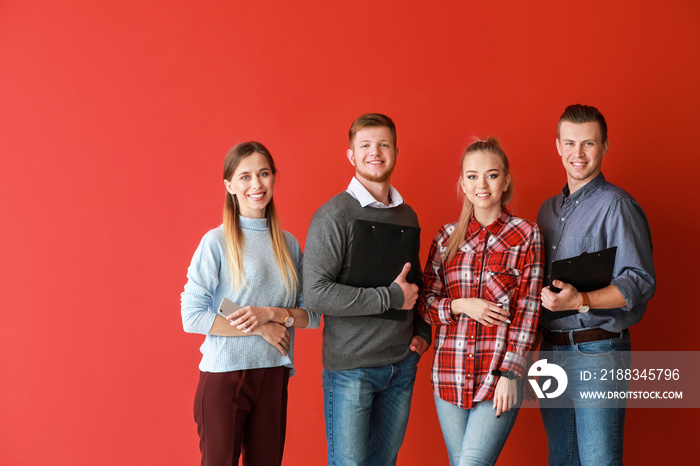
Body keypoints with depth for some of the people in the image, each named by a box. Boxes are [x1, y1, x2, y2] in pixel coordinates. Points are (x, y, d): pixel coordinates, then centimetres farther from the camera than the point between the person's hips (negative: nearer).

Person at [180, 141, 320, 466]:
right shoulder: (216, 242, -5)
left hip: (273, 375, 4)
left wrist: (271, 313, -11)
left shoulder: (288, 244, 9)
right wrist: (260, 328, -12)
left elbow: (311, 315, 8)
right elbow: (192, 316, -11)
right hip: (224, 375, -4)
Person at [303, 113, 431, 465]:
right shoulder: (334, 215, -10)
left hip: (402, 364, 6)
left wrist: (422, 332, 7)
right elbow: (316, 294, -20)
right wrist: (391, 297, -18)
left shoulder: (407, 215, 11)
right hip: (351, 367, -6)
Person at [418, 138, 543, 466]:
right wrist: (460, 306, -10)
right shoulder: (447, 237, 9)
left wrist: (509, 373, -10)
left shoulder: (526, 235, 0)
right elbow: (425, 302, 10)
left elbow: (528, 310, -4)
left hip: (499, 376, -3)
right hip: (449, 376, 3)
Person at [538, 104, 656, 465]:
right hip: (550, 351, 7)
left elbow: (640, 282, -17)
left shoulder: (616, 205, -8)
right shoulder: (549, 209, 15)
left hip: (597, 352, -7)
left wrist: (580, 300, -28)